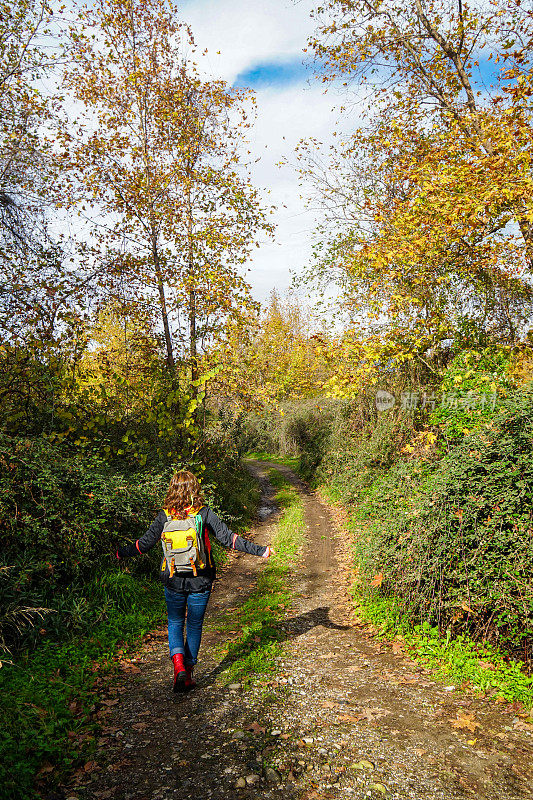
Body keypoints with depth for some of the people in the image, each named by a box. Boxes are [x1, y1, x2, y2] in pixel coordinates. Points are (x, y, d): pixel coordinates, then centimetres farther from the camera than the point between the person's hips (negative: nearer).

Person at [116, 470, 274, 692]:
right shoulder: (204, 513, -11)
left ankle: (178, 663, -3)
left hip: (173, 581, 1)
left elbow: (144, 544, -1)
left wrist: (119, 553, 16)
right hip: (200, 581, -1)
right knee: (194, 625, 15)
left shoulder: (164, 517, -6)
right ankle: (188, 674, 22)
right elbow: (228, 538, -12)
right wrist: (260, 550, -7)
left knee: (175, 623, 19)